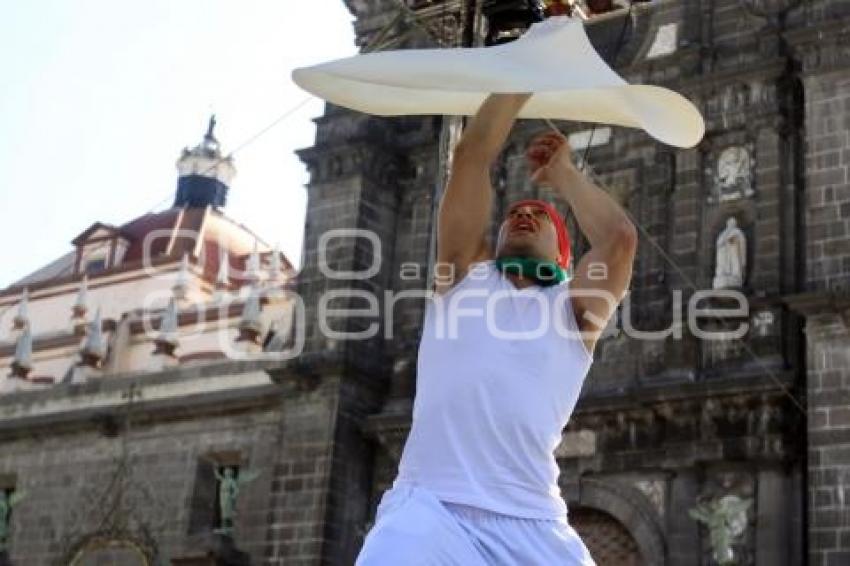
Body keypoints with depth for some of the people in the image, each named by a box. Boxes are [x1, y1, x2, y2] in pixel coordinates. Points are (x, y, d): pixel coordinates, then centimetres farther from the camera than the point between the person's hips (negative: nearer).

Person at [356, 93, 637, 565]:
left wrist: (560, 174, 16)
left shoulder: (574, 310, 17)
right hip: (432, 507, -1)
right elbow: (471, 153, 12)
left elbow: (619, 236, 0)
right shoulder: (466, 274, 18)